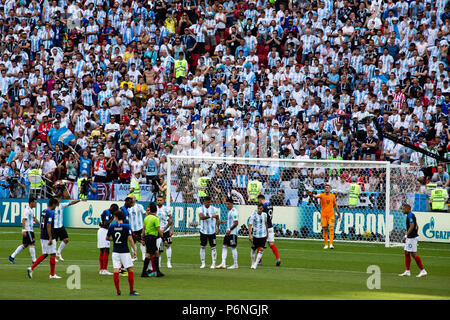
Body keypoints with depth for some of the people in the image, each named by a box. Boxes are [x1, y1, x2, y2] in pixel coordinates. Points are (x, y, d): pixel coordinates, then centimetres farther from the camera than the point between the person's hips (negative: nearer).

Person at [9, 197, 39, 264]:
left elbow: (34, 219, 27)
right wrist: (24, 230, -26)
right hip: (27, 230, -10)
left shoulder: (32, 210, 15)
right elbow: (23, 220, -20)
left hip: (30, 230, 10)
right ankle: (34, 260, -1)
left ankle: (12, 256, 14)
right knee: (32, 244, -6)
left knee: (24, 245, 11)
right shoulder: (27, 210, -15)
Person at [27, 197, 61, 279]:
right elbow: (48, 226, -22)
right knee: (53, 254, 2)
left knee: (44, 254, 13)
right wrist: (50, 238, -22)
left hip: (43, 237, 9)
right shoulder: (51, 213, -16)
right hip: (48, 237, -9)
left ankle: (31, 268, 2)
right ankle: (52, 274, 7)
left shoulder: (44, 212, 12)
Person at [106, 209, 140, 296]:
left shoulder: (111, 226, 0)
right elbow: (130, 239, -13)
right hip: (125, 252, -2)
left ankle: (118, 291, -1)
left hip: (115, 252, 2)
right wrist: (134, 250, -8)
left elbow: (107, 238, 10)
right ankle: (132, 291, 5)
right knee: (130, 270, 6)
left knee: (116, 271, 1)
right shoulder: (127, 226, -7)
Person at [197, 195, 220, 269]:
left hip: (212, 232, 0)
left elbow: (218, 219, 5)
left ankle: (213, 263, 2)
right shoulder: (200, 209, -3)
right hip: (203, 231, 0)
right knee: (202, 247, 5)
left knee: (213, 247, -3)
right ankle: (203, 263, 14)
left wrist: (217, 227, -10)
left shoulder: (214, 209, 2)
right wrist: (210, 216, -33)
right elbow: (201, 217, -21)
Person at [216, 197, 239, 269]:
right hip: (228, 233, 10)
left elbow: (236, 223, -20)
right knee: (224, 246, 4)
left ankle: (235, 265, 5)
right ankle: (223, 264, 2)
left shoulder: (234, 212, -15)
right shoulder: (229, 211, 15)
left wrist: (229, 229, -20)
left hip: (233, 233, -10)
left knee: (233, 247, -3)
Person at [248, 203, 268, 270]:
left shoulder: (265, 215, 2)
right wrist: (250, 235, -24)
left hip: (263, 235, 2)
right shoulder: (253, 215, -11)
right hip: (255, 235, -2)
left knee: (261, 249, -10)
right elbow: (250, 225, -14)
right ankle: (253, 263, 26)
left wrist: (267, 232, 25)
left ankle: (255, 264, -9)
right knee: (253, 249, 7)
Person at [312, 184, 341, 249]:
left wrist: (338, 214, 19)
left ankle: (331, 244, -14)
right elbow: (317, 196, -22)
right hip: (323, 215, -1)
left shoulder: (333, 196, 8)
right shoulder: (322, 195, -1)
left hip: (331, 215, 1)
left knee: (331, 228, -11)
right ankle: (326, 244, 13)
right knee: (324, 229, 3)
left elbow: (335, 205, 18)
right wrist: (314, 195, -46)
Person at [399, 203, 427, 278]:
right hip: (410, 238, 10)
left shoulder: (410, 215, -15)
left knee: (413, 254, -9)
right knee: (407, 253, 11)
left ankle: (423, 271, -8)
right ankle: (407, 271, 13)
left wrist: (406, 236, -21)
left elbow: (412, 226, -23)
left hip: (412, 237, -10)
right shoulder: (412, 215, 15)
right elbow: (417, 226, 21)